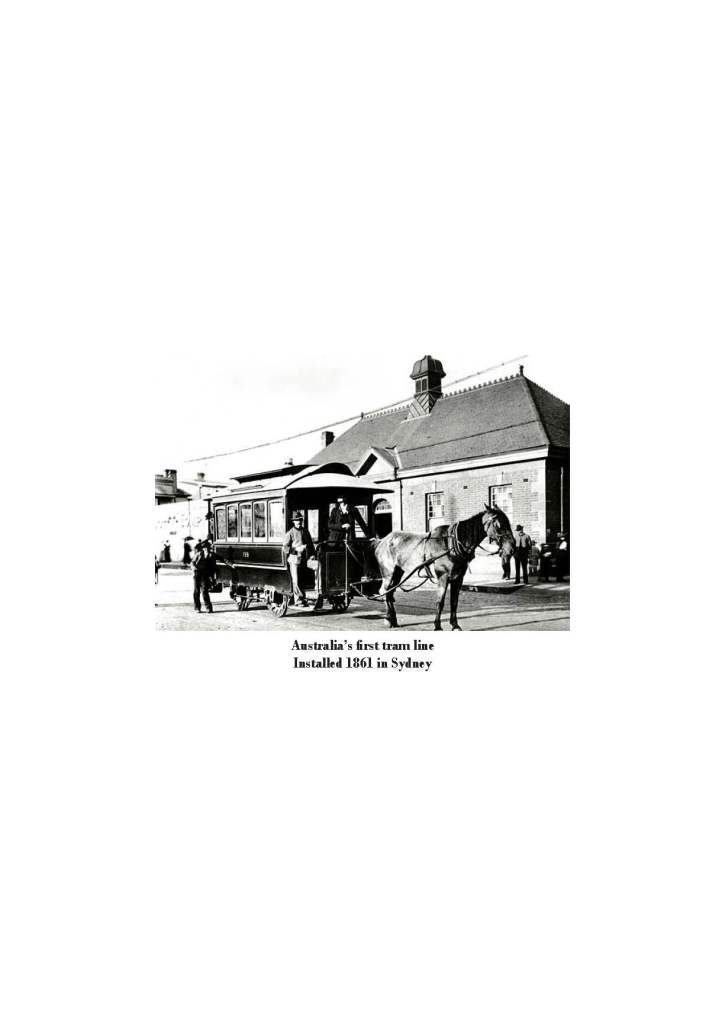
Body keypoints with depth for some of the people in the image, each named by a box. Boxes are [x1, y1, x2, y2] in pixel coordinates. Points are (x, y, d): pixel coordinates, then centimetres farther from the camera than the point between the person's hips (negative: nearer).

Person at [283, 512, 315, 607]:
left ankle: (302, 598, 16)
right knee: (296, 581, -6)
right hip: (294, 559, -4)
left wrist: (312, 554, 9)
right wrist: (297, 549, -17)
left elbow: (311, 545, 22)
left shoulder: (305, 532, 14)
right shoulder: (290, 533, -1)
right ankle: (299, 600, -1)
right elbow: (285, 548, -7)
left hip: (304, 559, 5)